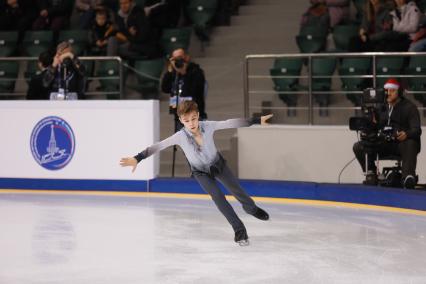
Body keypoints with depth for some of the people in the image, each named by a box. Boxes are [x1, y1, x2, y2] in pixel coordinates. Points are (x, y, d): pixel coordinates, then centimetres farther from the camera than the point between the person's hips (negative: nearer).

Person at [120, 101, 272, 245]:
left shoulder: (208, 126, -29)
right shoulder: (180, 136, -33)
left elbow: (230, 123, -21)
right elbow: (158, 146, -39)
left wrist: (257, 120, -18)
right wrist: (137, 158, -49)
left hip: (218, 164, 2)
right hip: (201, 172, -2)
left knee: (236, 189, 14)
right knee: (218, 197, -14)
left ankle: (252, 208, 48)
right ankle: (239, 230, 0)